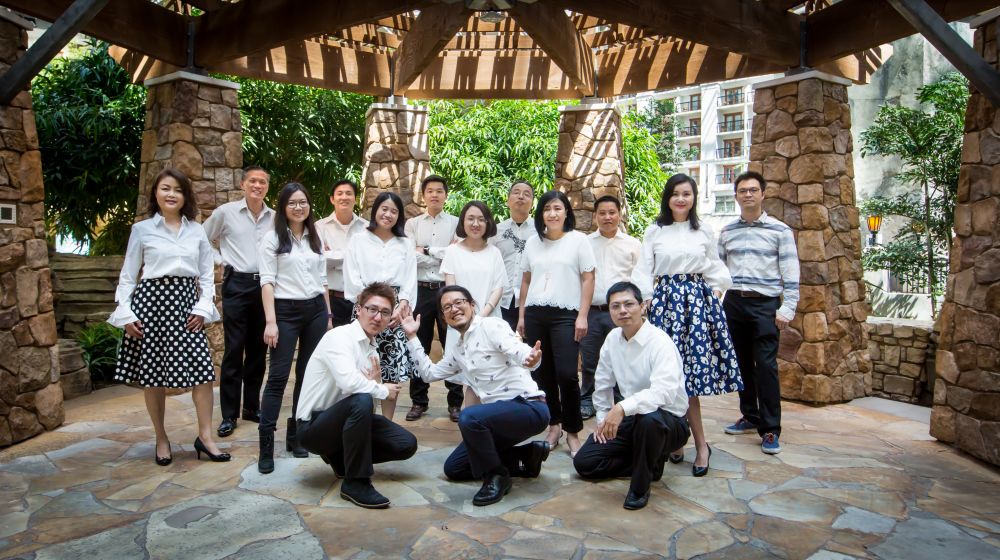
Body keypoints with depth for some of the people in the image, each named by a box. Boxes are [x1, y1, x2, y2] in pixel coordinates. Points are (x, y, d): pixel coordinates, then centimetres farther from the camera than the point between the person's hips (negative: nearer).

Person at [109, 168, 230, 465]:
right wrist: (125, 313, -3)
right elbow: (128, 274, 5)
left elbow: (207, 273, 10)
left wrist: (203, 306, -1)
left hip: (185, 302, 2)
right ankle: (161, 439, 18)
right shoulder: (142, 229, 4)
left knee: (202, 368, -6)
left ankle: (205, 436, 4)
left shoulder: (196, 230, 9)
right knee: (152, 373, 4)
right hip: (151, 299, -1)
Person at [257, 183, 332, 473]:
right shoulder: (272, 238, -1)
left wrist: (328, 316, 12)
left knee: (309, 374, 6)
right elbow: (267, 282, -7)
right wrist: (270, 321, -14)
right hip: (286, 311, -4)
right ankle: (266, 444, -3)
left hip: (315, 310, 5)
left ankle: (296, 435, 17)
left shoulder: (315, 239, 12)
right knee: (278, 376, -7)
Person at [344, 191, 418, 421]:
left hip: (397, 311, 2)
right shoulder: (358, 241, 8)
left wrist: (401, 307, -8)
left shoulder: (406, 244, 16)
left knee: (393, 371, 1)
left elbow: (410, 280, 8)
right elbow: (352, 278, 0)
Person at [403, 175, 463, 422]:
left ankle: (455, 402, 15)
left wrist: (427, 250, -8)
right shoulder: (412, 224, 8)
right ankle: (418, 401, 20)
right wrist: (445, 254, -8)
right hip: (421, 290, 1)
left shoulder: (456, 223, 5)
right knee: (418, 347, 8)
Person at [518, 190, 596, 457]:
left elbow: (588, 279, -1)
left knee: (566, 374, -10)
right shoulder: (533, 243, 13)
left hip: (565, 315, -4)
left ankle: (572, 431, 5)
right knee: (542, 373, 7)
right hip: (535, 314, 4)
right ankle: (553, 425, 21)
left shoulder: (578, 240, 2)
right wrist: (521, 315, 12)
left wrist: (582, 316, -8)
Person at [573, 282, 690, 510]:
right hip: (631, 418, 7)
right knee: (583, 462, -4)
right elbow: (602, 383, 13)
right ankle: (649, 464, 12)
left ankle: (640, 487, -16)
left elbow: (664, 391, -38)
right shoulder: (613, 338, -1)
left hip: (668, 421, -6)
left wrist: (622, 408, -47)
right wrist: (604, 418, 8)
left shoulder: (659, 341, -22)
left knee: (648, 418, -41)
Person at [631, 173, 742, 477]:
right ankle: (700, 443, 5)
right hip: (665, 299, 0)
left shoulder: (704, 231, 11)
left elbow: (715, 267, 18)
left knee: (691, 365, -6)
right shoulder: (654, 232, 7)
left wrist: (717, 292, 5)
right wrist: (645, 301, -3)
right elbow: (644, 270, 5)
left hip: (698, 298, 1)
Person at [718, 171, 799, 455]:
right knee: (742, 363, 10)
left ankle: (770, 429, -1)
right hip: (734, 303, 4)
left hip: (765, 304, -4)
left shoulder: (779, 230, 1)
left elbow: (791, 273, -2)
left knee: (765, 365, -7)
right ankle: (750, 416, 24)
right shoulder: (727, 232, 11)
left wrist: (787, 309, -9)